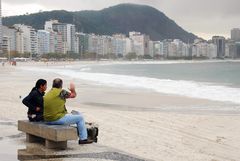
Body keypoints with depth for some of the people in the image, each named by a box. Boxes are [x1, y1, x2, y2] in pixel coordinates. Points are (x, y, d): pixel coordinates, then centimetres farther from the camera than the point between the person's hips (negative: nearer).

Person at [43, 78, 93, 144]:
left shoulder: (47, 94, 9)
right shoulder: (61, 92, -11)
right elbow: (73, 95, 3)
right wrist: (73, 89, 23)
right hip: (58, 119, -8)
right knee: (80, 117, 9)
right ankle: (83, 139, 13)